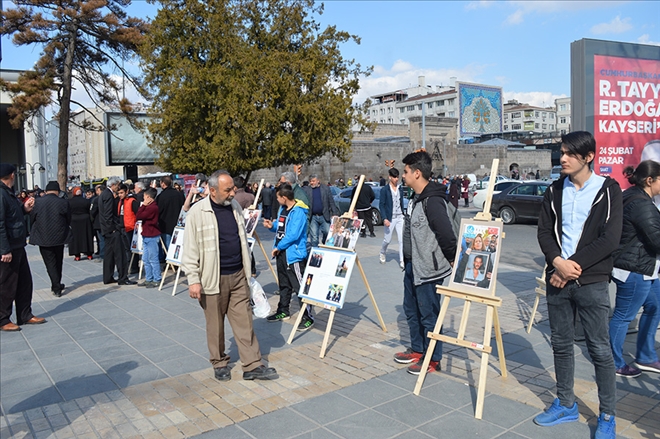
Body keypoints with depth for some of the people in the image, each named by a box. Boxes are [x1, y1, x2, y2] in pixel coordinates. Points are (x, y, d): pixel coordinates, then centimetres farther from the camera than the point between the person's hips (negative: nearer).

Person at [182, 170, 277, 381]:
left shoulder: (235, 206, 7)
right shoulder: (197, 213, -11)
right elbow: (190, 250, -9)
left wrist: (247, 268, 19)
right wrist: (194, 280, -13)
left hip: (238, 276, 5)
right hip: (213, 278, -5)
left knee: (245, 321, 7)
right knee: (215, 324, 9)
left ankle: (252, 366, 13)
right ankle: (219, 363, 28)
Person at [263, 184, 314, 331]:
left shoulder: (298, 212, -19)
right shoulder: (282, 209, 11)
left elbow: (293, 234, -24)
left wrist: (278, 247, -16)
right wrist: (272, 226, 2)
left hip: (294, 254, -10)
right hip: (282, 253, 10)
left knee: (300, 287, -5)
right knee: (284, 285, 21)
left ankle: (308, 317, 3)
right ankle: (283, 311, 35)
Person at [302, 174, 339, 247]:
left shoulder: (326, 188, 5)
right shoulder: (306, 190, 4)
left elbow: (331, 202, 3)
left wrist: (334, 213, -3)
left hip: (324, 216, 0)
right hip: (313, 217, 0)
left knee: (327, 233, 2)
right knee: (314, 237, 2)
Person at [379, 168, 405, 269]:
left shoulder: (400, 189, 8)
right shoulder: (384, 190, -7)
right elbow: (381, 205, -9)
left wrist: (403, 215, 15)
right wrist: (384, 219, -17)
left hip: (400, 218, 4)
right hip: (390, 218, -4)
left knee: (402, 239, -4)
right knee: (387, 240, 8)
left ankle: (402, 261, 1)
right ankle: (382, 253, 38)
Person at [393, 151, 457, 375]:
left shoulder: (433, 201, -22)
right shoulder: (416, 199, 11)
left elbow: (446, 234, -24)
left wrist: (452, 260, -13)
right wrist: (408, 261, 17)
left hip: (427, 269, -10)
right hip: (412, 266, 10)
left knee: (428, 314, 2)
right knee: (411, 310, 20)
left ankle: (433, 359, 17)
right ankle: (417, 350, 36)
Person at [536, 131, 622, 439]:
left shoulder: (608, 189, -4)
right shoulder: (555, 190, 8)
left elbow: (609, 240, -11)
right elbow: (545, 232, 4)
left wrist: (573, 265, -14)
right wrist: (557, 262, -14)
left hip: (591, 282, -4)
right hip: (557, 278, 4)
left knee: (600, 349, 3)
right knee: (561, 344, 12)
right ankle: (566, 404, 28)